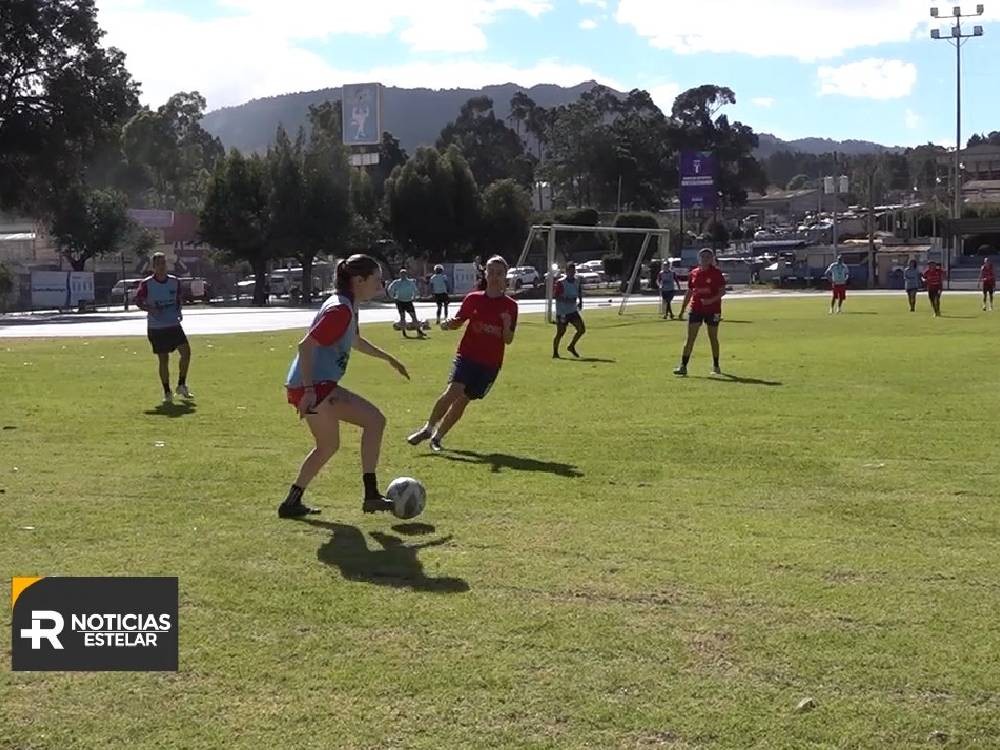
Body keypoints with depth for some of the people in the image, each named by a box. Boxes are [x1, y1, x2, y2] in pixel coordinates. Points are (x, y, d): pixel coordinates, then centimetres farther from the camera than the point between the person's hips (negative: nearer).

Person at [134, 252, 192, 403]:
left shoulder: (175, 281, 3)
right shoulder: (146, 284, -8)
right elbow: (138, 301, 0)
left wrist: (179, 311, -1)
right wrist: (150, 309, -18)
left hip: (174, 324, 3)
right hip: (156, 327, -3)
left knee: (186, 351, -10)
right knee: (163, 359, 0)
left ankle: (182, 386, 7)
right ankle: (167, 393, 13)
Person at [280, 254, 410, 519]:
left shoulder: (348, 308, 15)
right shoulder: (340, 310, -16)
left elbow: (356, 342, 35)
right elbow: (306, 345, -23)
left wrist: (389, 359, 37)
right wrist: (309, 390, -26)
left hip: (312, 387, 11)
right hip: (314, 386, -11)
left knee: (328, 446, 22)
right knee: (374, 420, -12)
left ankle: (292, 503, 27)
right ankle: (371, 495, -13)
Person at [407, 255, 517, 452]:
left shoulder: (510, 306, 1)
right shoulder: (473, 299, 3)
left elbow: (508, 340, 1)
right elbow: (458, 321, 12)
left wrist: (506, 325, -20)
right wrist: (447, 325, -11)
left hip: (491, 363, 0)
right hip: (467, 355, 0)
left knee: (463, 400, 2)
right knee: (453, 391, -20)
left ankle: (437, 436, 18)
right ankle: (428, 428, -3)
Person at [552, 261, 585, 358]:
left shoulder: (577, 281, 5)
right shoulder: (560, 282, -13)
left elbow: (579, 293, 21)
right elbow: (554, 296, -17)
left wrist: (580, 302, 4)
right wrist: (567, 300, -26)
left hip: (573, 311, 6)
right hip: (562, 311, -6)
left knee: (582, 329, -5)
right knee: (560, 332, -2)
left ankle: (571, 346, 14)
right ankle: (555, 353, 12)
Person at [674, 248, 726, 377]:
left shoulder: (716, 273, -4)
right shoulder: (694, 273, 7)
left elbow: (722, 291, -6)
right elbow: (689, 293, 14)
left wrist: (711, 300, -22)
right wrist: (682, 310, 11)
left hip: (712, 310, -3)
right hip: (696, 309, 3)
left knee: (713, 338, 8)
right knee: (690, 338, -4)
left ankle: (716, 366, 21)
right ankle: (683, 366, -6)